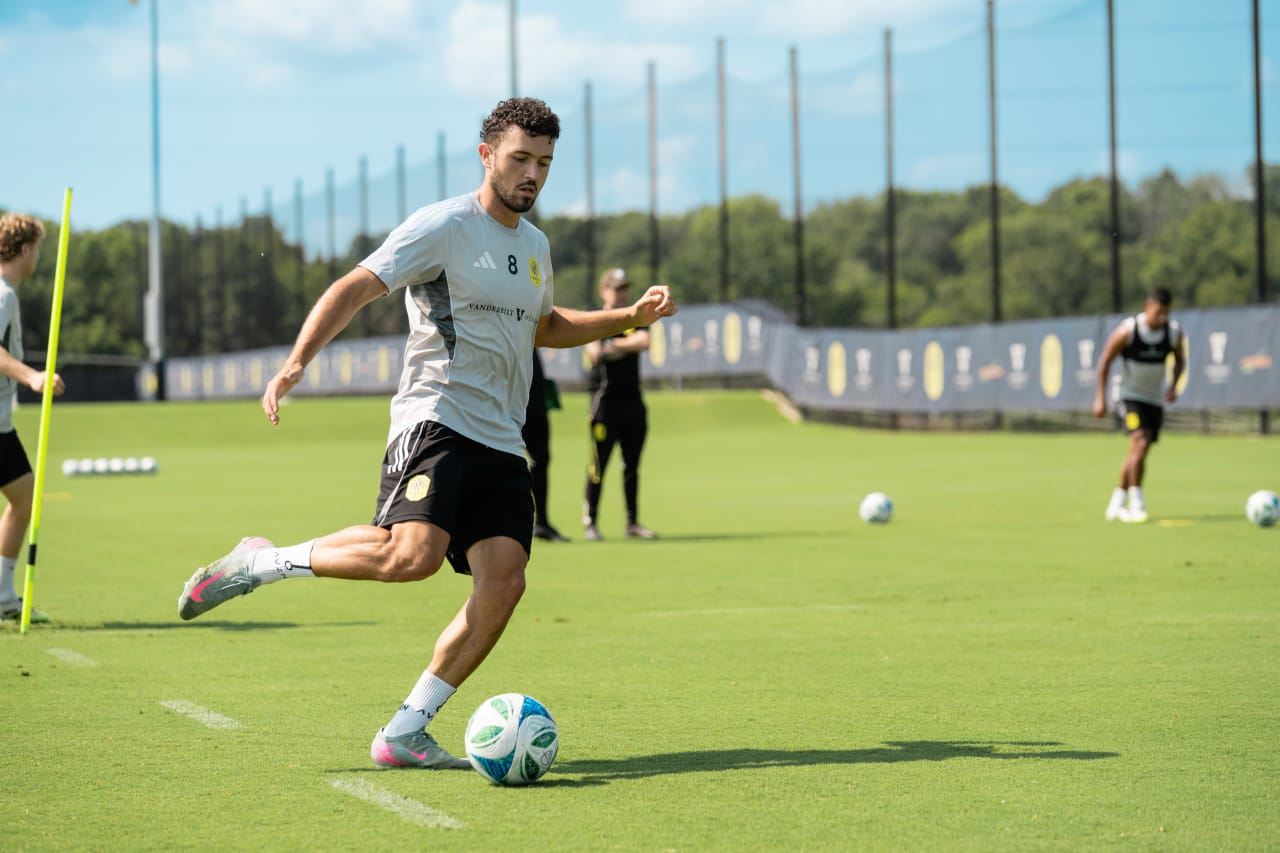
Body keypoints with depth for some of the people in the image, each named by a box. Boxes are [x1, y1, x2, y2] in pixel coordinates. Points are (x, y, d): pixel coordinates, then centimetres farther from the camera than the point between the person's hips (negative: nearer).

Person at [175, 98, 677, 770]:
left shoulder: (535, 245, 20)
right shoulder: (444, 226, -5)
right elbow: (356, 289, -13)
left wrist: (630, 318, 28)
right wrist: (296, 362, -27)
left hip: (501, 443, 7)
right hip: (434, 419, -7)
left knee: (504, 579, -10)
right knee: (413, 553, -29)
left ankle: (404, 733, -3)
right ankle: (260, 563, -8)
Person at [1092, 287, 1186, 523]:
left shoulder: (1175, 332, -10)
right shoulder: (1127, 331, -20)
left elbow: (1180, 360, 8)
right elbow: (1105, 361, -9)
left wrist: (1173, 386, -9)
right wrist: (1100, 398, -12)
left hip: (1155, 399, 5)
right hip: (1131, 395, -5)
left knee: (1137, 452, 10)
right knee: (1140, 442, -23)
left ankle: (1118, 501, 26)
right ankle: (1136, 502, -19)